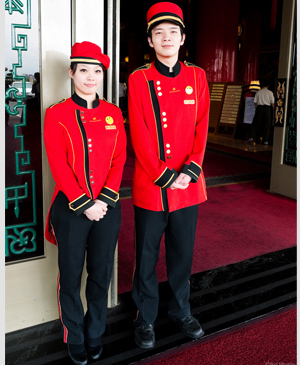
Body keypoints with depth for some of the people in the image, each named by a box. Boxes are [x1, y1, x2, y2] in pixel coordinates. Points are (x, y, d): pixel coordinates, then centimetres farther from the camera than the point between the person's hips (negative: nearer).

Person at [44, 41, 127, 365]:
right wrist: (84, 204, -15)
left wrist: (105, 199, -10)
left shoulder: (113, 113, 6)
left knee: (101, 274, 13)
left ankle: (95, 334, 34)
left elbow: (119, 159, 1)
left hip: (107, 206, 3)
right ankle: (75, 339, 31)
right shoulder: (56, 114, -4)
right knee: (71, 276, 10)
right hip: (71, 207, -2)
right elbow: (58, 165, -10)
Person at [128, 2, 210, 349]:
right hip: (150, 186, -2)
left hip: (189, 185, 3)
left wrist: (191, 170, -10)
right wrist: (164, 176, -13)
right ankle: (145, 317, 29)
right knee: (146, 256, 10)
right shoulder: (139, 79, -3)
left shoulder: (197, 76, 6)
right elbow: (139, 135, -8)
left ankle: (181, 310, 37)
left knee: (183, 252, 16)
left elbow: (202, 128, 2)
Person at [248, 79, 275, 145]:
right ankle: (265, 140, 2)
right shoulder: (270, 92, 3)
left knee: (255, 123, 7)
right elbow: (272, 103, 0)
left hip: (259, 107, 1)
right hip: (267, 108, -1)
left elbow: (255, 102, 6)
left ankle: (252, 137, -3)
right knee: (266, 125, 3)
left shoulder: (258, 92, 6)